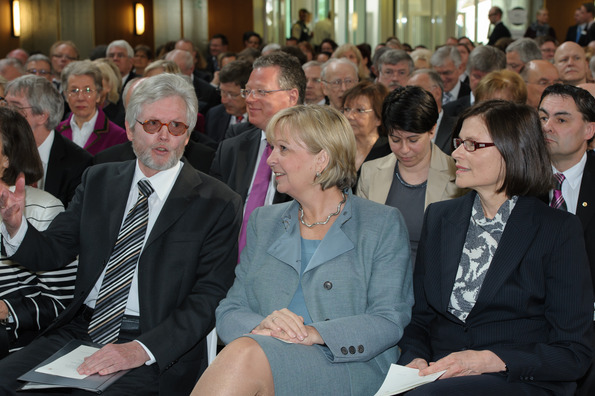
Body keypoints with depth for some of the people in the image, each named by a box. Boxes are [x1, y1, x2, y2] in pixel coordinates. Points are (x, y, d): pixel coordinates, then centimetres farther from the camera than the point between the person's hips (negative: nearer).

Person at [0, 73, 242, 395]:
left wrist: (142, 349, -21)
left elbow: (210, 297, -9)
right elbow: (50, 253, 10)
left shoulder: (218, 205, -3)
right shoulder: (97, 181, 13)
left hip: (159, 353, -4)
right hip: (80, 329, 4)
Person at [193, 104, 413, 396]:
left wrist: (315, 333, -19)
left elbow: (389, 322, -3)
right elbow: (230, 312, 13)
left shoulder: (383, 224, 7)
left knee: (245, 354, -33)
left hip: (348, 369, -3)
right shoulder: (263, 222, 20)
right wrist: (261, 325, -12)